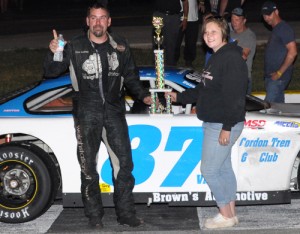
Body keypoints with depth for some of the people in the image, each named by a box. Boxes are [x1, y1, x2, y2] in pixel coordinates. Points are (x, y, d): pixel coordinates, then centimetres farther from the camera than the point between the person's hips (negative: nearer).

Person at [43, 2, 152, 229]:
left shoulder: (120, 45, 6)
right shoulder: (75, 47, -1)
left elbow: (130, 75, 17)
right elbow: (51, 72, 1)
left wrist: (142, 95, 4)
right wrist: (53, 54, -17)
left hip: (114, 112, 2)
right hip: (86, 114, -2)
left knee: (124, 163, 2)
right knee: (89, 167, 5)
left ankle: (126, 212, 14)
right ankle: (95, 216, 16)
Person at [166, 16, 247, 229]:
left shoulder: (232, 58, -19)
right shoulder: (216, 58, 13)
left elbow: (235, 96, -24)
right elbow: (204, 90, 22)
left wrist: (227, 127, -25)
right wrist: (179, 97, 23)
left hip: (224, 126, -10)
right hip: (213, 123, 10)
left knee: (209, 170, -5)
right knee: (224, 169, 15)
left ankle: (226, 216, 7)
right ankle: (231, 213, 23)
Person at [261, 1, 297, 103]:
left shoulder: (284, 28, -12)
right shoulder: (275, 29, 19)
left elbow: (292, 52, -20)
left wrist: (279, 72, -19)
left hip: (279, 77, -10)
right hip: (271, 76, 10)